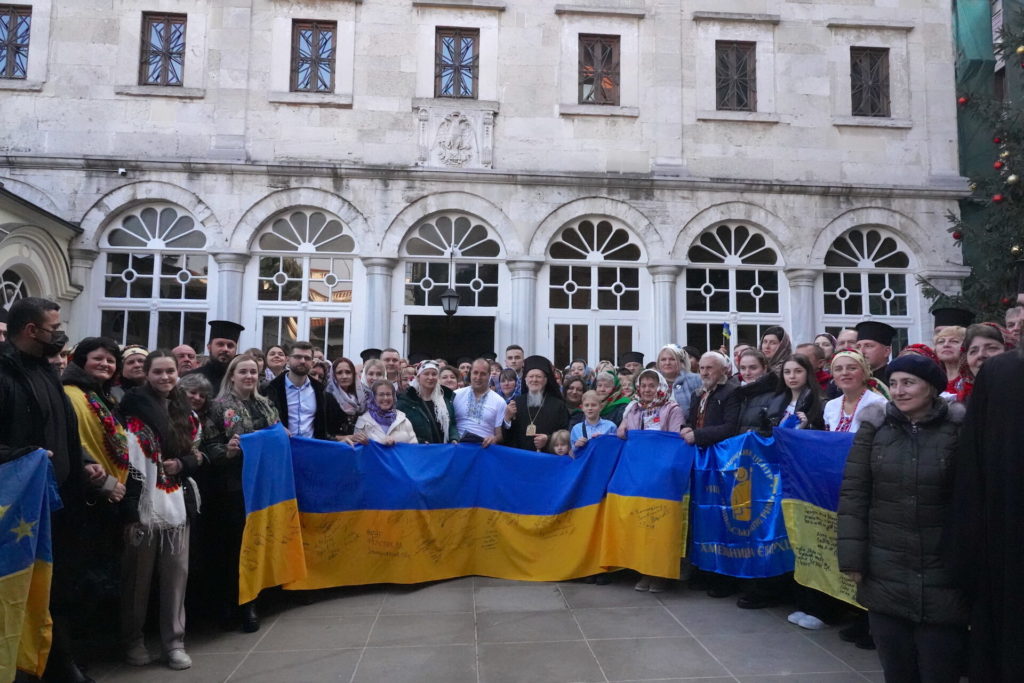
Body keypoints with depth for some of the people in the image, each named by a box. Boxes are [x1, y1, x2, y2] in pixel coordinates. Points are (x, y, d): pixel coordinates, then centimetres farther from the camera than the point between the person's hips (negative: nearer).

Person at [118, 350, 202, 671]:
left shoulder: (185, 411, 13)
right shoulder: (136, 410, -7)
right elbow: (128, 463, -12)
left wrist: (183, 463, -4)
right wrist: (130, 511, -17)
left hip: (178, 504, 5)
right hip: (145, 507, -5)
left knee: (177, 575, 7)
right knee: (138, 577, 8)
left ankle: (174, 641, 17)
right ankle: (133, 640, 24)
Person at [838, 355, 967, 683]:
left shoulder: (958, 429, -4)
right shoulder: (874, 425, -1)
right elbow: (853, 493, -1)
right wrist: (852, 557, -5)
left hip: (942, 573, -1)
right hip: (884, 573, 2)